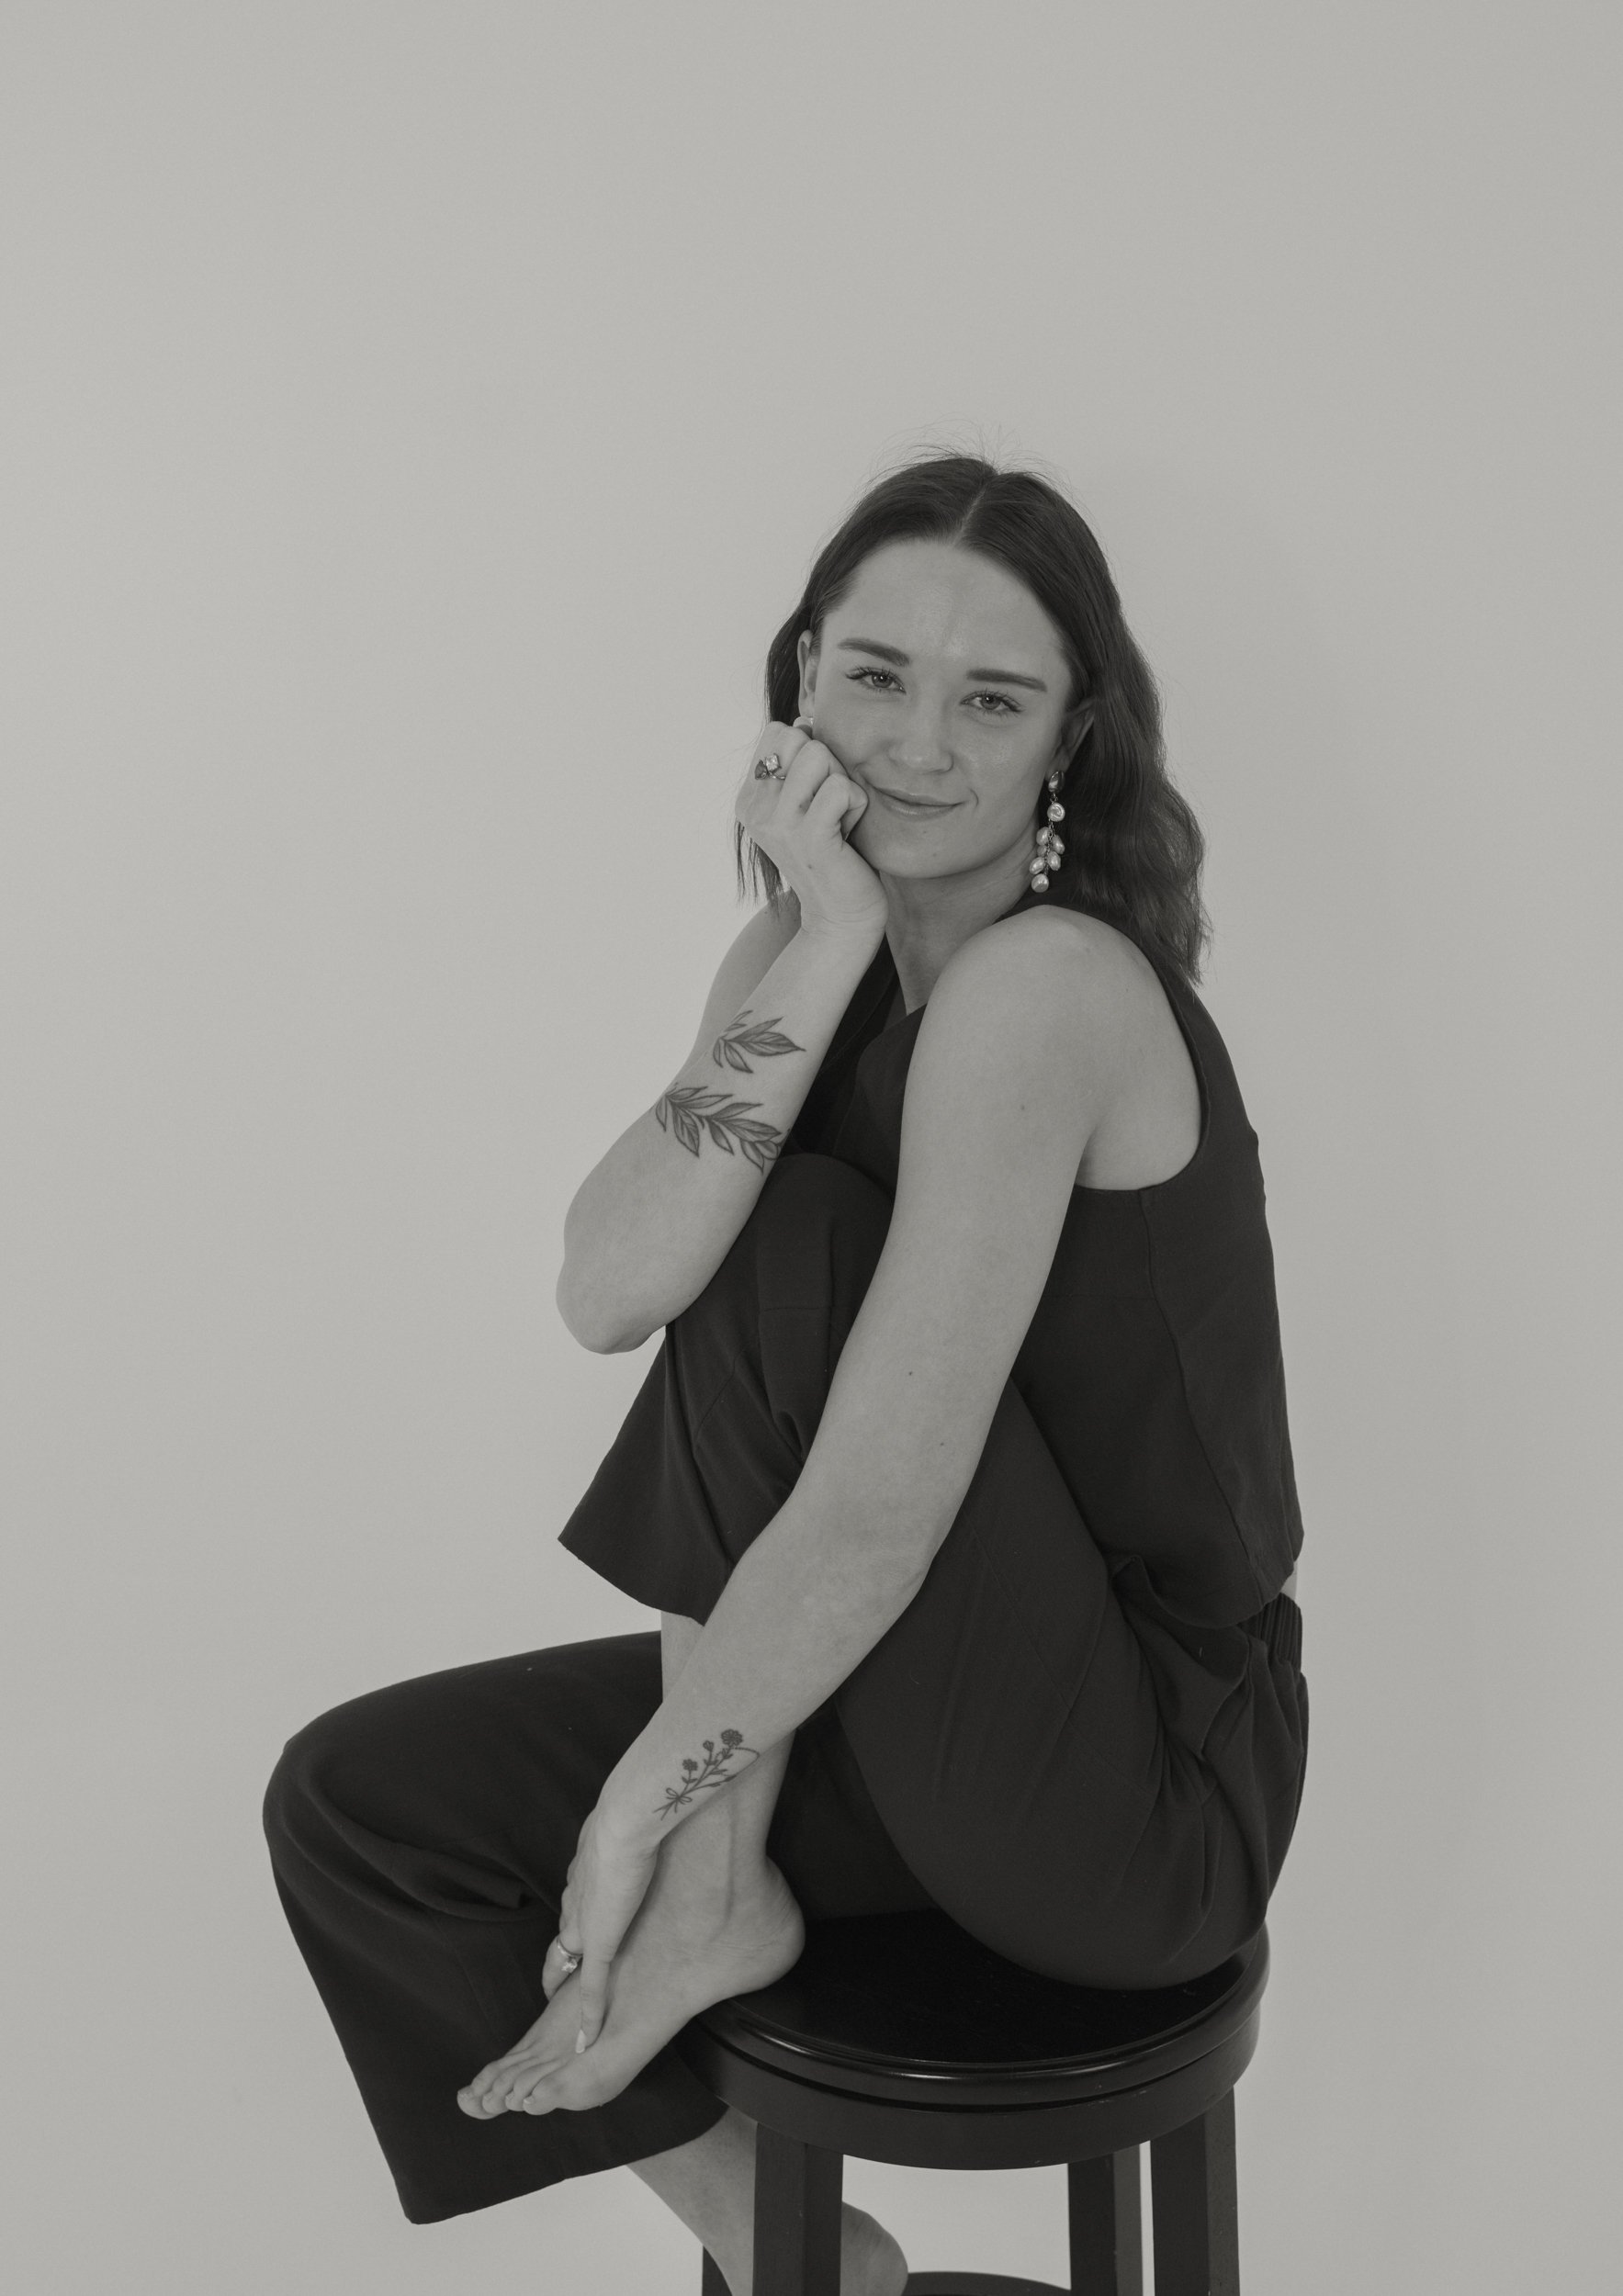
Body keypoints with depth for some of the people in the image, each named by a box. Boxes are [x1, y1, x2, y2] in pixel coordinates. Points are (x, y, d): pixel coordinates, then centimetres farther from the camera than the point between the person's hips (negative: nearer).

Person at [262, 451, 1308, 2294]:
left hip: (1150, 1795, -7)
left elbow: (878, 1513, -27)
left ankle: (714, 1896, -5)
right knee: (357, 1808, 2)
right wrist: (817, 959, -22)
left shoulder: (1052, 984, -22)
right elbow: (608, 1289, -15)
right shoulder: (808, 951, 2)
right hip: (928, 1711, 8)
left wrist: (651, 1799, -15)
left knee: (789, 1250, -22)